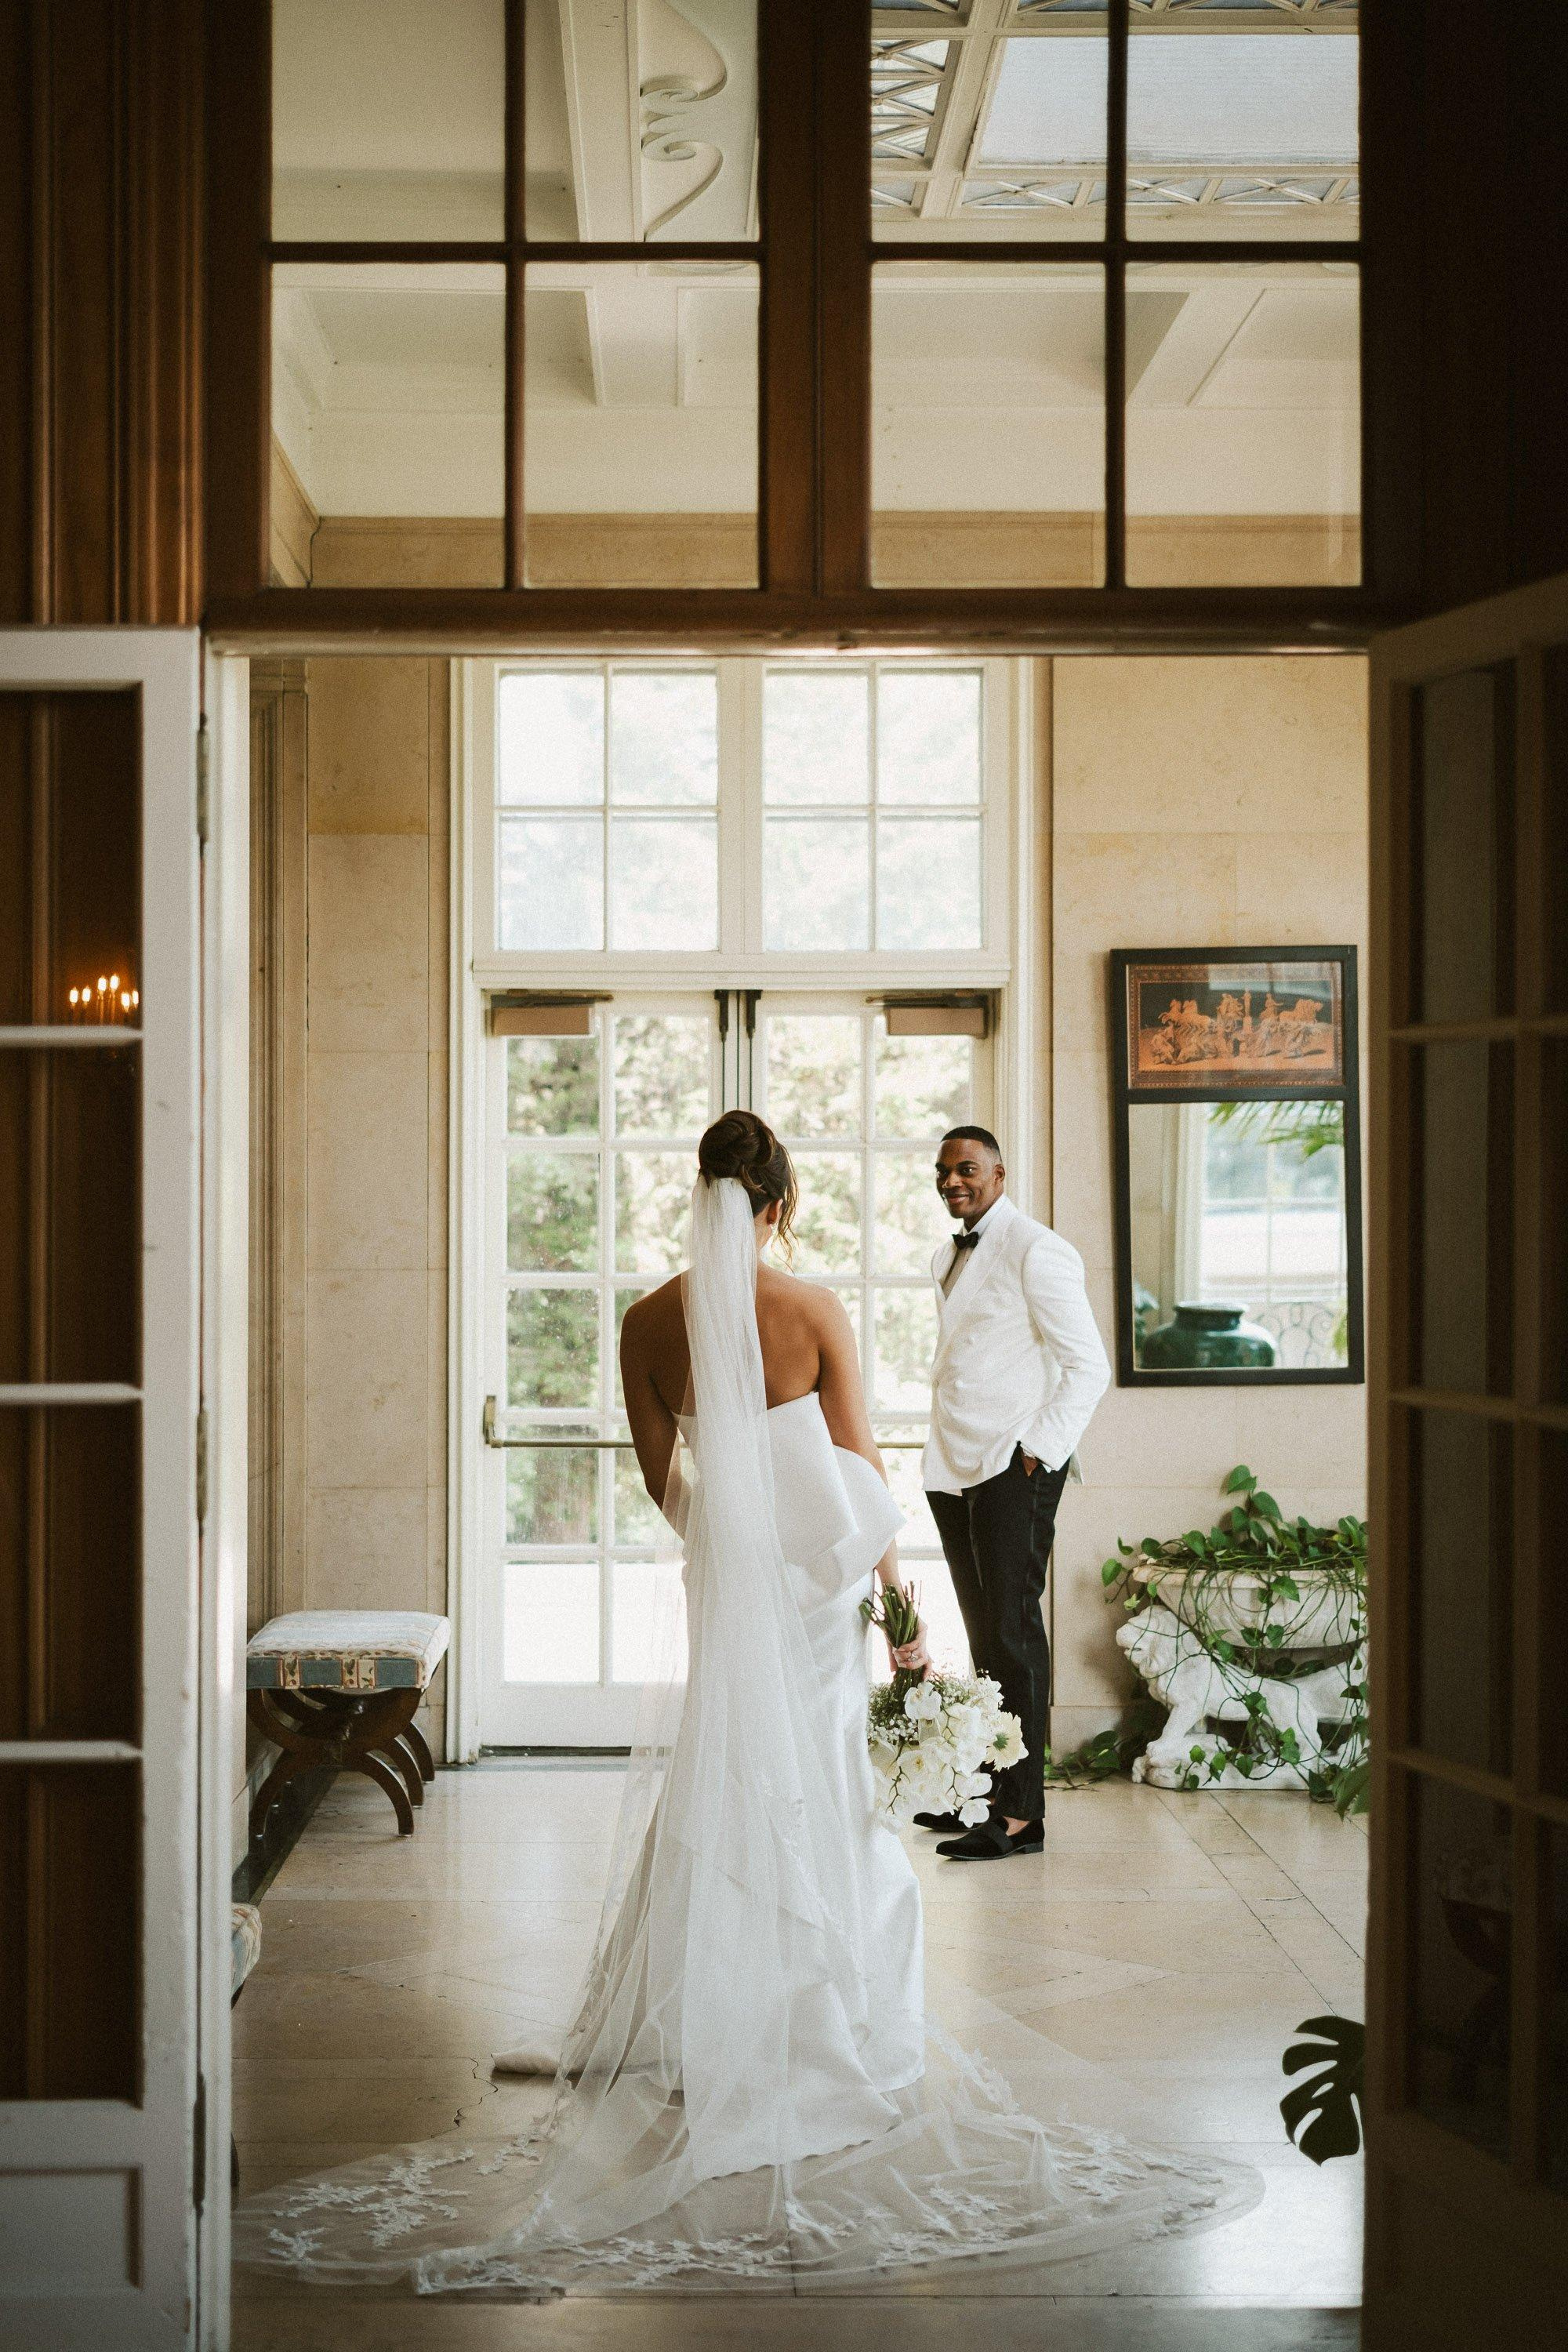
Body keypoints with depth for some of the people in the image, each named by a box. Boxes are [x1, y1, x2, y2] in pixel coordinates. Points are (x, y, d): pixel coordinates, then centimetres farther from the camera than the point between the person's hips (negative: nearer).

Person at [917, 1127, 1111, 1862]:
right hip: (955, 1471, 8)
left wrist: (1039, 1451, -15)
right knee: (982, 1635, 10)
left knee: (1013, 1633, -6)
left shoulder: (1036, 1251, -10)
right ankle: (987, 1791, 16)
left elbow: (1088, 1366, -12)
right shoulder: (950, 1257, 17)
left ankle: (1021, 1814, -3)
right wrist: (945, 1454, 15)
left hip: (1013, 1471, -8)